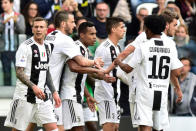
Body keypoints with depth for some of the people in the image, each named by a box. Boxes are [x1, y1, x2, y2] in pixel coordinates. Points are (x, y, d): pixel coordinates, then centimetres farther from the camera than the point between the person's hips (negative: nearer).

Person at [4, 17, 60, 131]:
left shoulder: (47, 47, 14)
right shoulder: (26, 47, -10)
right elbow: (19, 73, -15)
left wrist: (54, 92, 18)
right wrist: (34, 87, -27)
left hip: (42, 95, 7)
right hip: (25, 96, -7)